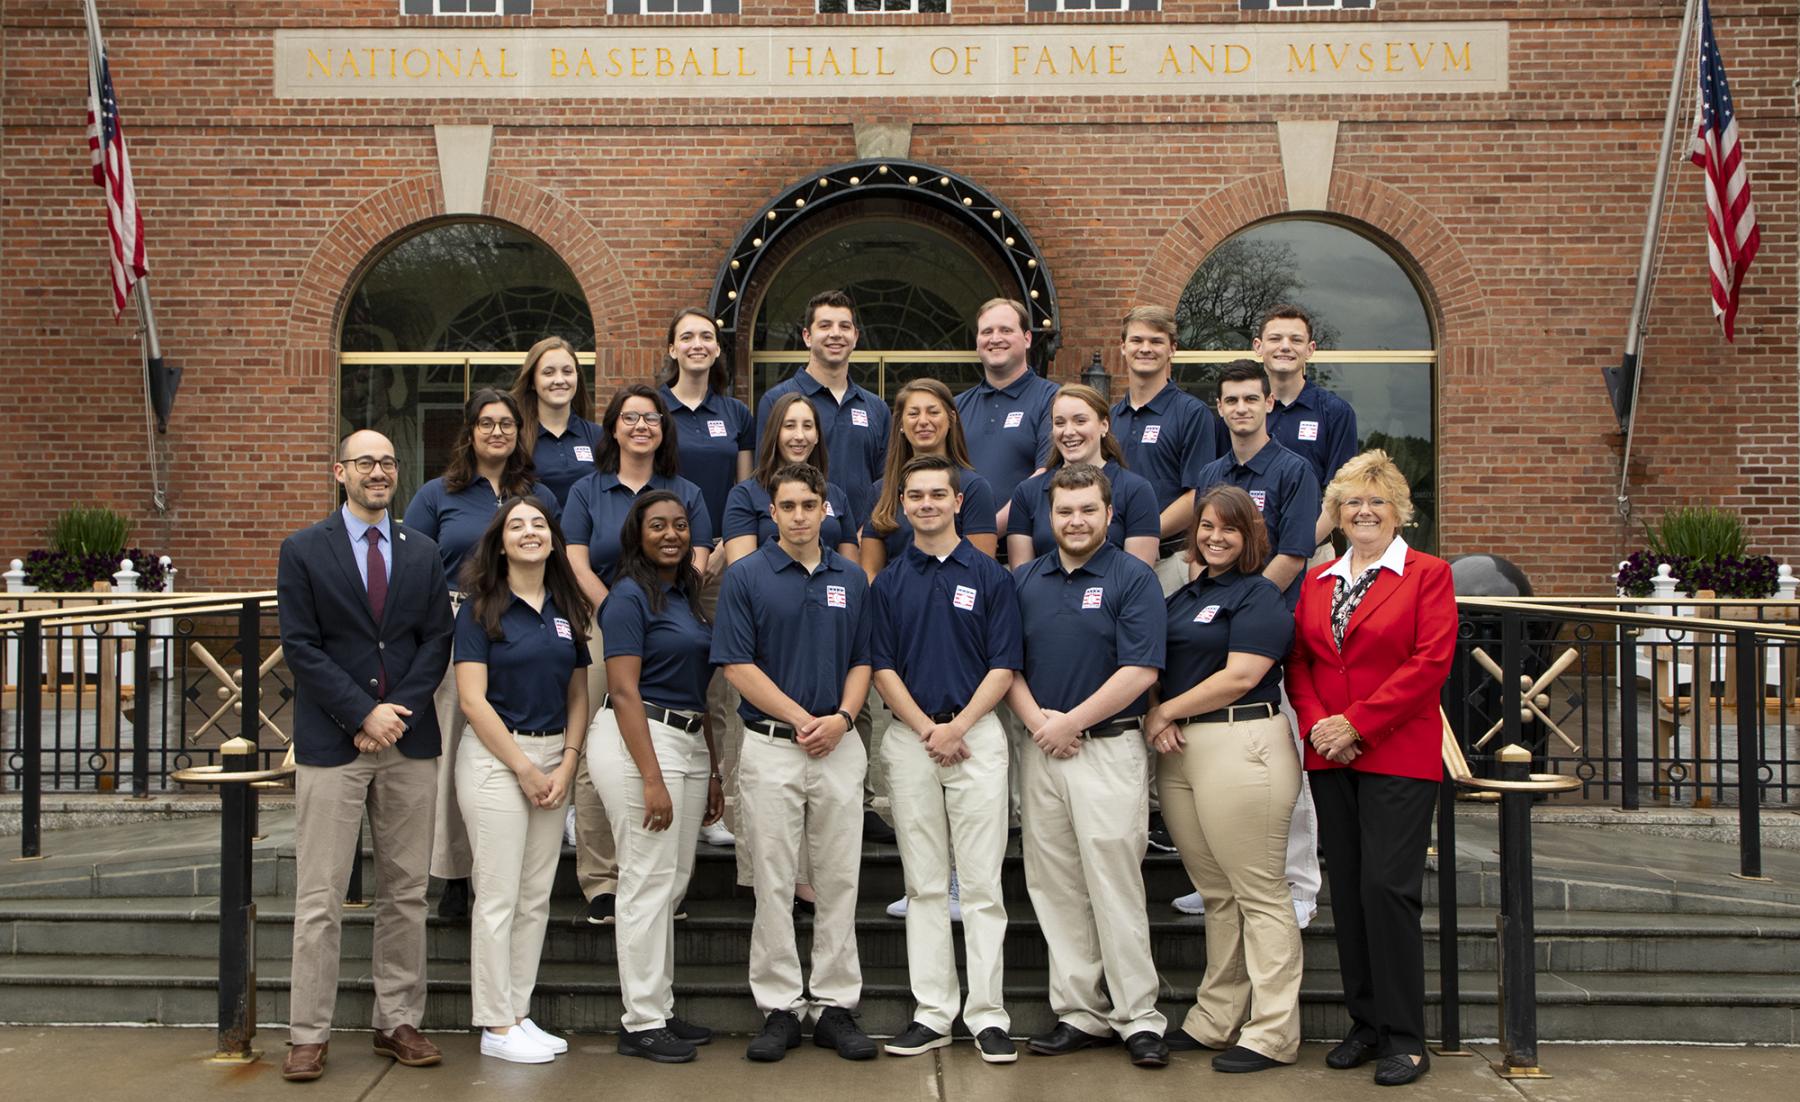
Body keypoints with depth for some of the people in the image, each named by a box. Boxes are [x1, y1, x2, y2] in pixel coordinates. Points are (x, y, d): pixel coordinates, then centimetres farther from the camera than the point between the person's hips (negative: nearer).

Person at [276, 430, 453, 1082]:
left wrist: (398, 711, -7)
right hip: (331, 743, -3)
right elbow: (301, 647, -4)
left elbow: (437, 639, 7)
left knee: (405, 893, 7)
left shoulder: (423, 553, 12)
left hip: (410, 740, 3)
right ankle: (309, 1035, 8)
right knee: (319, 900, -1)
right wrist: (363, 714, -12)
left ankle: (398, 1022, 17)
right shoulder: (303, 551, 3)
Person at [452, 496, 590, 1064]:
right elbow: (473, 701, -10)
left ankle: (519, 1014, 18)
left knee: (536, 897, 8)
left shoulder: (567, 610, 10)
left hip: (555, 757, 6)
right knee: (499, 896, -2)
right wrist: (525, 768, -11)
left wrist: (567, 765, -1)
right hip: (496, 757, -5)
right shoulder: (481, 609, -5)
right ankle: (496, 1026, 7)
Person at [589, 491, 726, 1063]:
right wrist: (651, 778, -20)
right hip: (638, 740, -8)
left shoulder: (688, 594, 15)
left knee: (674, 882, 11)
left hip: (689, 740, 8)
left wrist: (712, 773, 17)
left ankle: (660, 1010, 20)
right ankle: (641, 1024, 4)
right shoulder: (629, 597, -9)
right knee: (649, 881, -4)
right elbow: (624, 692, -15)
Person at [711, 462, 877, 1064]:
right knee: (774, 882, 2)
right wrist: (801, 719, -11)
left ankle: (837, 1006, 15)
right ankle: (779, 1008, 12)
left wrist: (841, 717, -8)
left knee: (838, 880, 6)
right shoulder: (746, 576, -2)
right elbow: (737, 665, -7)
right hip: (771, 747, -3)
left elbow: (862, 660, 10)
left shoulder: (851, 579, 9)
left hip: (840, 746, 3)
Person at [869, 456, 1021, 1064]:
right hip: (909, 736, 2)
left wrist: (957, 727, -11)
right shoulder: (888, 582, 9)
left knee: (982, 881, -1)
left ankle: (988, 1014, 5)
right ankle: (933, 1013, 13)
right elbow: (882, 669, 5)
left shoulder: (989, 575, 3)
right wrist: (927, 729, -7)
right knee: (924, 883, 7)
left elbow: (1004, 667, -1)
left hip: (975, 733, -2)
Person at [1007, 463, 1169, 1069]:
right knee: (1055, 889, 8)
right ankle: (1079, 1013, 17)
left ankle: (1138, 1017, 5)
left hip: (1108, 748, -5)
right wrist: (1037, 720, -7)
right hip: (1040, 749, 5)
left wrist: (1070, 723, -11)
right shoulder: (1024, 580, 11)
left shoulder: (1133, 578, -4)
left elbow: (1140, 671, -11)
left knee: (1115, 886, -4)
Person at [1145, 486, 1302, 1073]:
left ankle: (1272, 1033, 4)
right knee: (1215, 893, 14)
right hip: (1179, 752, 8)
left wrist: (1166, 711, -7)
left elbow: (1241, 676, -14)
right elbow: (1153, 668, 18)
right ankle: (1215, 1018, 22)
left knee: (1259, 893, -3)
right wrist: (1155, 715, -3)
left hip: (1242, 745, -8)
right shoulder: (1183, 597, 19)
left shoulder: (1258, 595, -5)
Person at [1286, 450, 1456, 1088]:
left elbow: (1430, 663, -10)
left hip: (1398, 756, -5)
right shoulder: (1317, 582, 16)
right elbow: (1298, 661, 11)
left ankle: (1404, 1038, 2)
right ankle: (1365, 1024, 18)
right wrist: (1316, 723, -7)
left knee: (1388, 886, -9)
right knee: (1347, 889, 8)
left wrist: (1357, 723, -14)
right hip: (1330, 760, 5)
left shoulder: (1428, 575, 0)